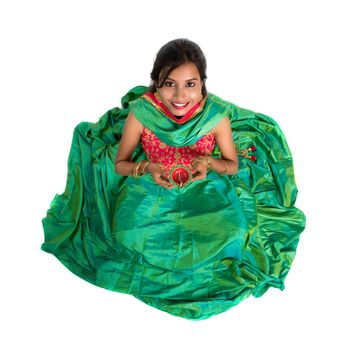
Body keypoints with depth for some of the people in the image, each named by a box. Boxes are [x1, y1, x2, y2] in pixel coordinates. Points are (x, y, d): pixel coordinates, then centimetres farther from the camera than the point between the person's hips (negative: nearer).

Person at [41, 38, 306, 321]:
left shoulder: (217, 115, -22)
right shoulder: (140, 111, -22)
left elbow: (233, 164, -5)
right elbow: (119, 164, -8)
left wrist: (210, 163, -28)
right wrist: (146, 167, -30)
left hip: (204, 189, 0)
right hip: (152, 188, 0)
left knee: (231, 231, -21)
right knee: (128, 234, -21)